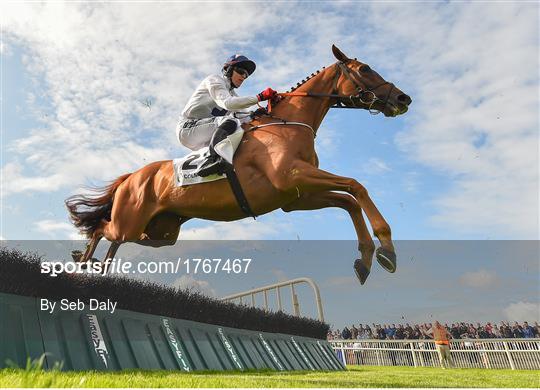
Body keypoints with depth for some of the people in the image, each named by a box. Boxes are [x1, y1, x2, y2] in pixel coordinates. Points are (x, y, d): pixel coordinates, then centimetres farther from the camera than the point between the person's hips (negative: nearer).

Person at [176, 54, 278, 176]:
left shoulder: (232, 94, 22)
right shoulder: (214, 79, -2)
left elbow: (241, 114, 9)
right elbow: (227, 103, -21)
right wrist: (260, 97, -24)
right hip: (188, 126, -8)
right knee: (231, 122, -30)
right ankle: (213, 160, -50)